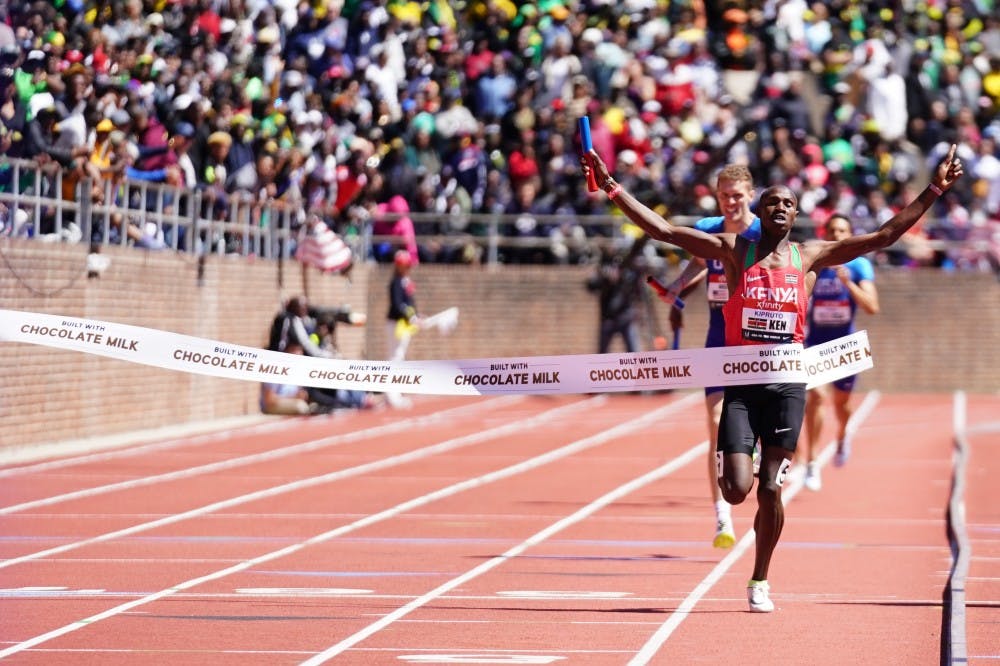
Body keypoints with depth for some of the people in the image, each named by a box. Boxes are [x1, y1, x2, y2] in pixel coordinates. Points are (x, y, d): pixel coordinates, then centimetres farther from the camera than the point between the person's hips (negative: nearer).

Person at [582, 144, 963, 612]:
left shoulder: (810, 256, 5)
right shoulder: (734, 250, 1)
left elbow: (882, 237, 4)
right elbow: (662, 230, -3)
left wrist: (933, 191, -1)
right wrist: (611, 187, -10)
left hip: (787, 385, 1)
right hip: (740, 384, -1)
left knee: (770, 490, 0)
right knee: (737, 490, -11)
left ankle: (760, 581, 18)